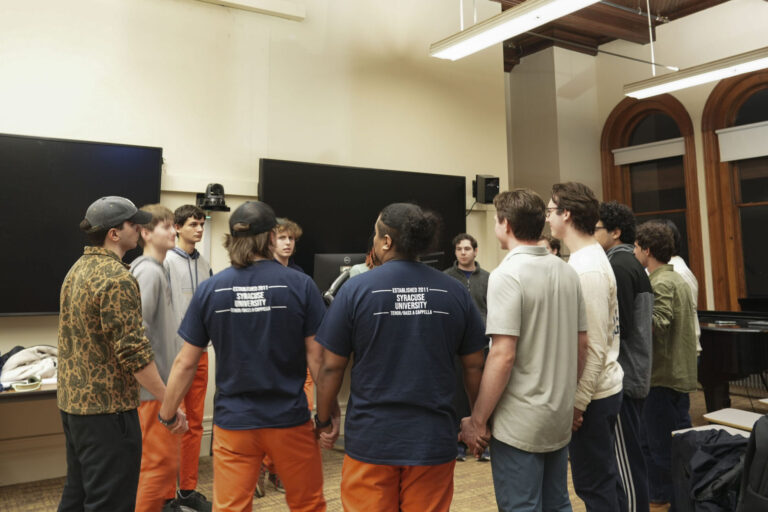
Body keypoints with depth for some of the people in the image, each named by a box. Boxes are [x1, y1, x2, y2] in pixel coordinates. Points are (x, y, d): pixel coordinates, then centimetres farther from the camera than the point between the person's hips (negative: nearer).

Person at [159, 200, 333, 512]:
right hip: (289, 420, -1)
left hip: (233, 422, 1)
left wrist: (167, 414, 13)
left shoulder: (209, 290, -4)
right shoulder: (300, 285, -10)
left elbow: (186, 362, 0)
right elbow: (317, 358, -9)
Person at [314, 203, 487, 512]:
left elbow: (332, 366, -5)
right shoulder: (454, 291, -3)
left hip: (370, 440, -2)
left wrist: (324, 419, 10)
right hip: (434, 440, 2)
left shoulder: (355, 289, -9)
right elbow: (474, 365, 3)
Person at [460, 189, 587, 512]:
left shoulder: (507, 274, -18)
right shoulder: (566, 272, 5)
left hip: (520, 423, -8)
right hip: (560, 417, 8)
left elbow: (502, 355, -23)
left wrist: (477, 420, -15)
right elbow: (582, 344, 11)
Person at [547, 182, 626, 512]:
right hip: (598, 390, 10)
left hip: (592, 395, -9)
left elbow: (595, 347, -22)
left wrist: (578, 403, -17)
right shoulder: (587, 259, 9)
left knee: (593, 484, 3)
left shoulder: (587, 269, -21)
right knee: (604, 477, 20)